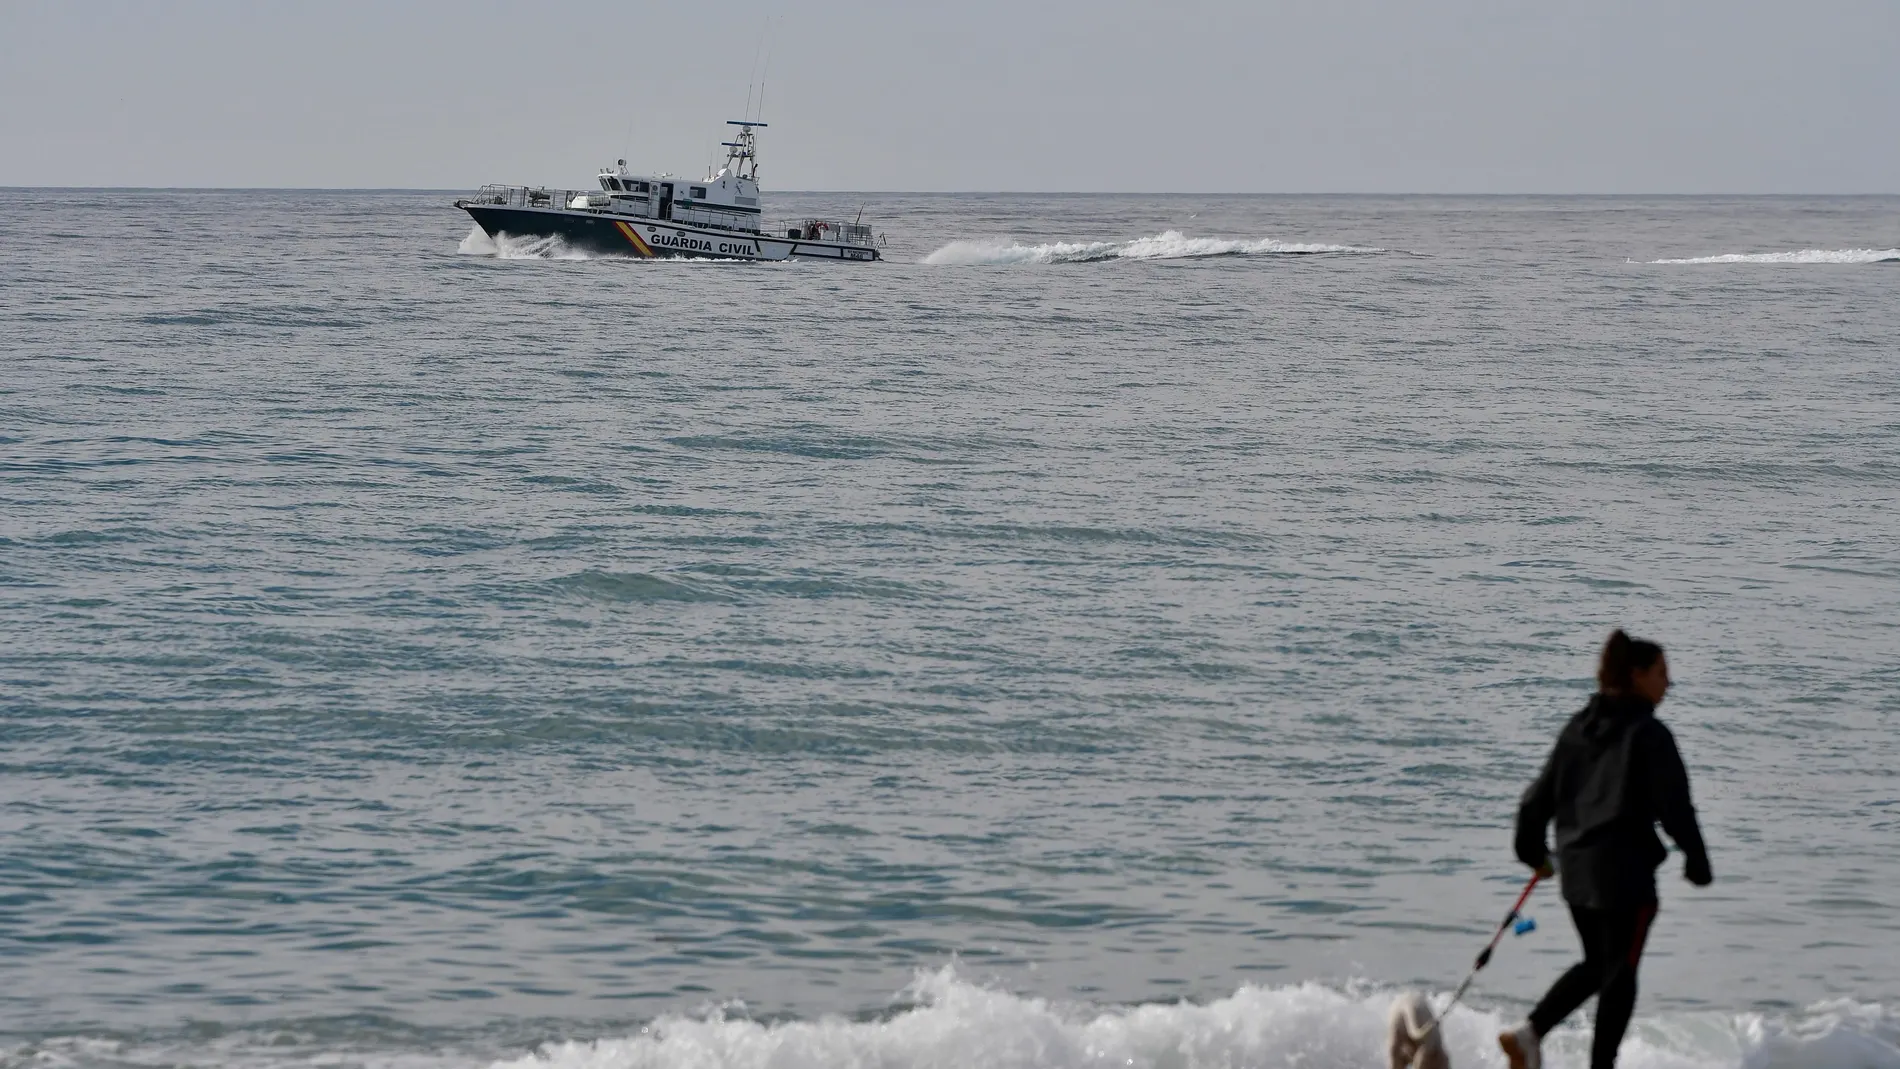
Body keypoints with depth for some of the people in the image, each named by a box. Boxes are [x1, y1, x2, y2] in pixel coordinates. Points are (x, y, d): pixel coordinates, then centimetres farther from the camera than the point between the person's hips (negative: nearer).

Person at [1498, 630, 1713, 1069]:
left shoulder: (1578, 728, 10)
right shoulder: (1649, 734, -10)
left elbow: (1540, 797, 13)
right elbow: (1674, 806, -13)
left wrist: (1533, 851, 27)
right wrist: (1697, 864, -1)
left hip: (1576, 864, 7)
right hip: (1624, 867, -7)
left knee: (1596, 963, 19)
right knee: (1620, 969, 3)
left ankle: (1531, 1030, 4)